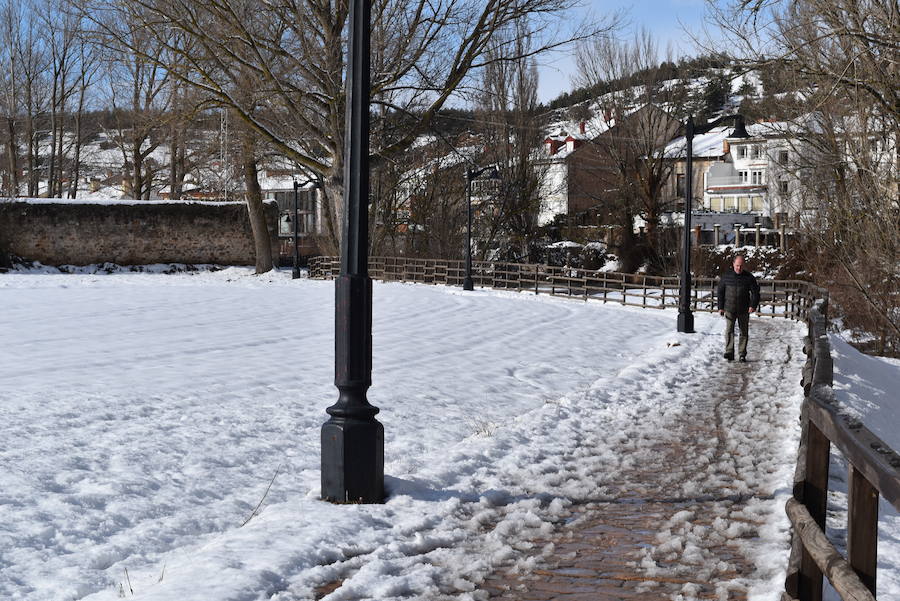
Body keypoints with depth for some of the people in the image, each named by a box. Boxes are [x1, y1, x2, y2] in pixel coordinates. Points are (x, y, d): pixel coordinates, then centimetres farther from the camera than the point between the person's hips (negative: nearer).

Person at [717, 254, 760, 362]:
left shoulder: (749, 277, -2)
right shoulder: (726, 276, 0)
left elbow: (755, 292, 0)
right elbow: (720, 292, 7)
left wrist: (753, 305, -16)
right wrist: (720, 307, 2)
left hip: (744, 310, 1)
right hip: (729, 309, 0)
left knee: (744, 332, 6)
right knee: (729, 330, -10)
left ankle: (742, 354, 13)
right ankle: (729, 352, -11)